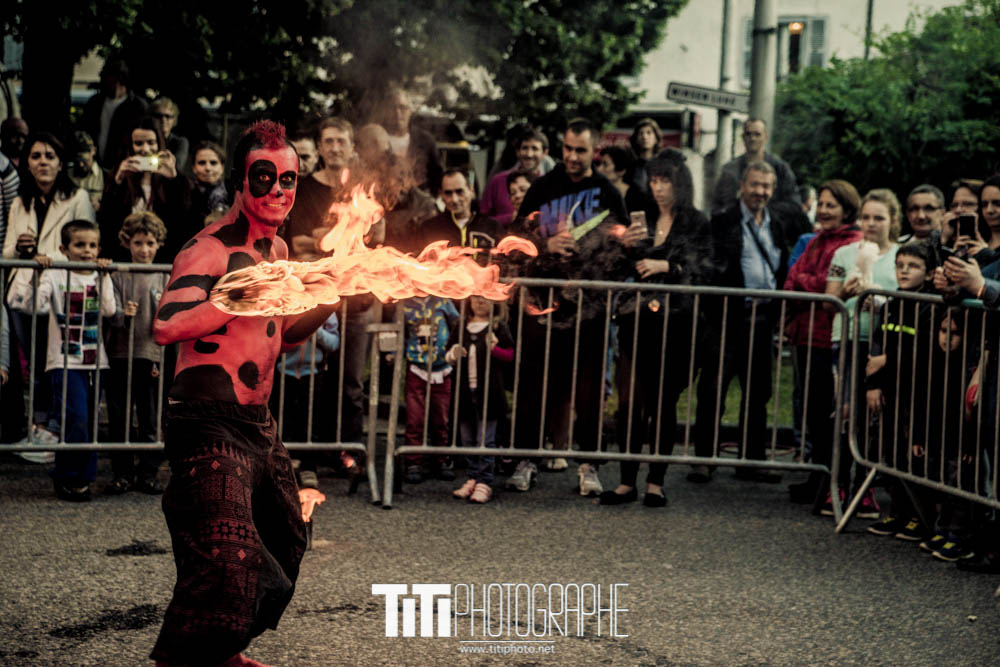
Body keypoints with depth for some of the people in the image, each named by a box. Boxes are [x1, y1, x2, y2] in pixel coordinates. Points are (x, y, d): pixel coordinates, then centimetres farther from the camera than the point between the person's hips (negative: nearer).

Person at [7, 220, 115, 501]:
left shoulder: (99, 278, 9)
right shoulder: (55, 276, -2)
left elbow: (109, 310, -8)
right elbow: (35, 305, -17)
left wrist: (104, 277, -12)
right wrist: (36, 276, -26)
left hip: (94, 361, 5)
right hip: (65, 362, -4)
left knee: (90, 423, 8)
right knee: (75, 422, -11)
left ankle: (83, 478, 19)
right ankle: (67, 480, 2)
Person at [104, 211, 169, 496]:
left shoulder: (164, 278, 4)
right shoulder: (118, 276, 2)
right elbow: (109, 313, -3)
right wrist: (122, 314, -26)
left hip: (151, 356, 0)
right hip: (120, 355, 0)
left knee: (151, 420, 4)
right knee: (119, 418, 4)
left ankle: (148, 472, 14)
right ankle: (122, 473, 13)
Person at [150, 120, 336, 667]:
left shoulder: (277, 250, 13)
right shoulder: (210, 248, -14)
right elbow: (166, 326, -30)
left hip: (258, 425, 9)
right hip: (209, 425, -9)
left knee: (282, 547, 19)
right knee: (227, 559, -17)